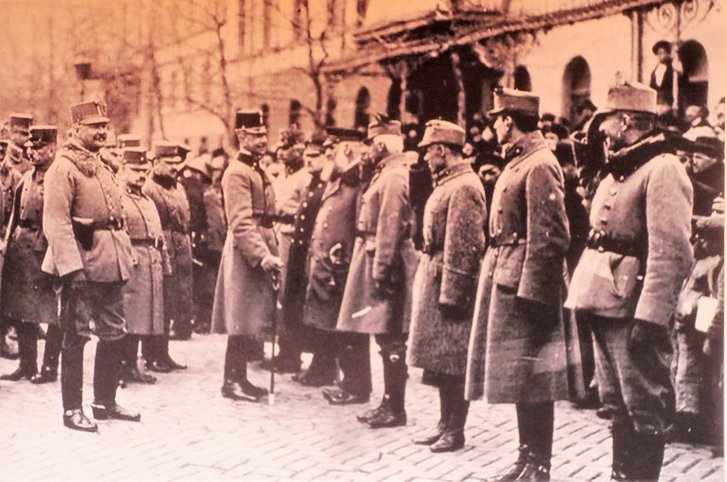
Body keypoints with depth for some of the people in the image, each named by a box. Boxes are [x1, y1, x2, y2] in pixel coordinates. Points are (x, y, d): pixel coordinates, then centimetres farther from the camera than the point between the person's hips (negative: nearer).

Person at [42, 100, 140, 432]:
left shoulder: (102, 167, 18)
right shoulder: (63, 167, -10)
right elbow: (56, 221, -18)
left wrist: (124, 259, 14)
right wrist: (73, 268, -25)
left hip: (110, 265, 9)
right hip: (82, 264, -8)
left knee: (115, 334, 12)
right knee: (76, 336, -1)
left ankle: (105, 402, 25)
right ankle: (72, 409, 9)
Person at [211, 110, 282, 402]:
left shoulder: (258, 171, 18)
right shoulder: (237, 173, -12)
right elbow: (241, 223, -21)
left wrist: (271, 253, 15)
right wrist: (263, 256, -28)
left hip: (260, 254, 9)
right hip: (245, 256, -9)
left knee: (253, 322, 12)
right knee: (242, 323, -5)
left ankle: (240, 377, 20)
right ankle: (232, 381, 2)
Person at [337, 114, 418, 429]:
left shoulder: (393, 178, -14)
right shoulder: (384, 175, 16)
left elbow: (390, 229, -20)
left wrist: (380, 271, -22)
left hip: (387, 265, -10)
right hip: (379, 263, 10)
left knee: (391, 340, -5)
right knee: (387, 340, 13)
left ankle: (396, 409, 0)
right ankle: (389, 403, 20)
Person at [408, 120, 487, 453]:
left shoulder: (464, 187, -16)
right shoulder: (446, 183, 15)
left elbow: (464, 247, -20)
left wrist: (451, 294, -21)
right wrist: (428, 285, 16)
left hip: (450, 285, -10)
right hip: (434, 279, 10)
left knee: (453, 362, -2)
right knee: (439, 360, 14)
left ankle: (455, 431, 6)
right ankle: (445, 423, 23)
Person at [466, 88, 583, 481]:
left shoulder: (538, 166, -15)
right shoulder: (517, 164, 15)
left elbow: (550, 238, -20)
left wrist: (530, 290, -22)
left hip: (524, 284, -10)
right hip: (507, 282, 10)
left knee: (531, 380, -3)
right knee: (519, 378, 14)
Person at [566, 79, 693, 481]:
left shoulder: (662, 170, -13)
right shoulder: (617, 171, 17)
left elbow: (672, 251, -21)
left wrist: (649, 316, -26)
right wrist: (585, 297, 16)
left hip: (633, 312, -10)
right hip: (606, 307, 10)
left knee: (645, 410, -1)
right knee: (617, 406, 16)